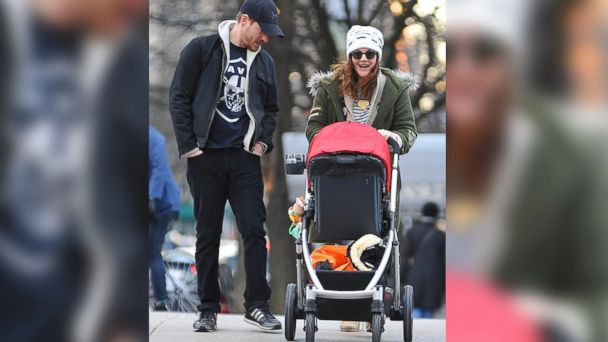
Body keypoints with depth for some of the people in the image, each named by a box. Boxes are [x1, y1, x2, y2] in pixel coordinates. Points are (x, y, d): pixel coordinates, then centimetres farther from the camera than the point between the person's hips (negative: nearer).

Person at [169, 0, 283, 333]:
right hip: (205, 156, -3)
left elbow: (271, 108, 22)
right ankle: (208, 309, 9)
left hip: (245, 157, 3)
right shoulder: (201, 49, -1)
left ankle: (257, 305, 2)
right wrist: (189, 145, -7)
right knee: (207, 234, 4)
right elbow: (179, 98, -1)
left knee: (254, 230, -4)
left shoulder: (264, 61, 11)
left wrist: (263, 141, 6)